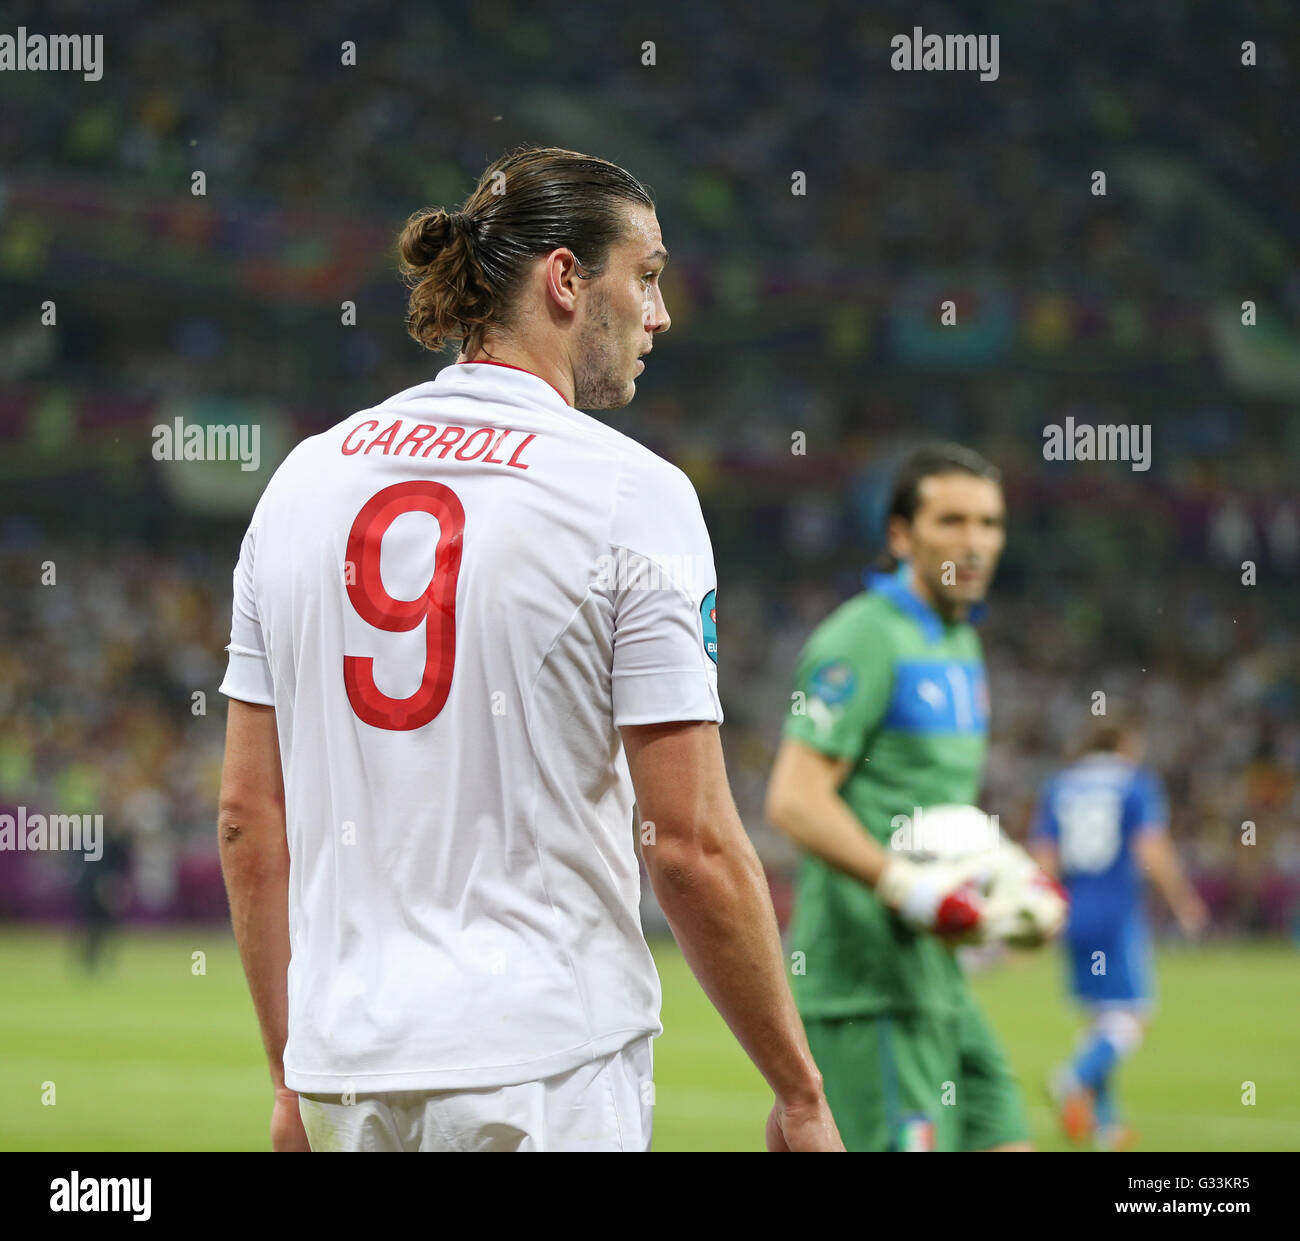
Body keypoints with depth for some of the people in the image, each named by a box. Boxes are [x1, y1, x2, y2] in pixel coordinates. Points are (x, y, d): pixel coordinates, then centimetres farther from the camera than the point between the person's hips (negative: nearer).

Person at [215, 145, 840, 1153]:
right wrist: (800, 1096, -3)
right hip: (548, 1070, -6)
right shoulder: (634, 493, -7)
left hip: (346, 1069, 6)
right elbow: (693, 845, -11)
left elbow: (248, 818, 10)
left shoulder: (304, 475, 9)